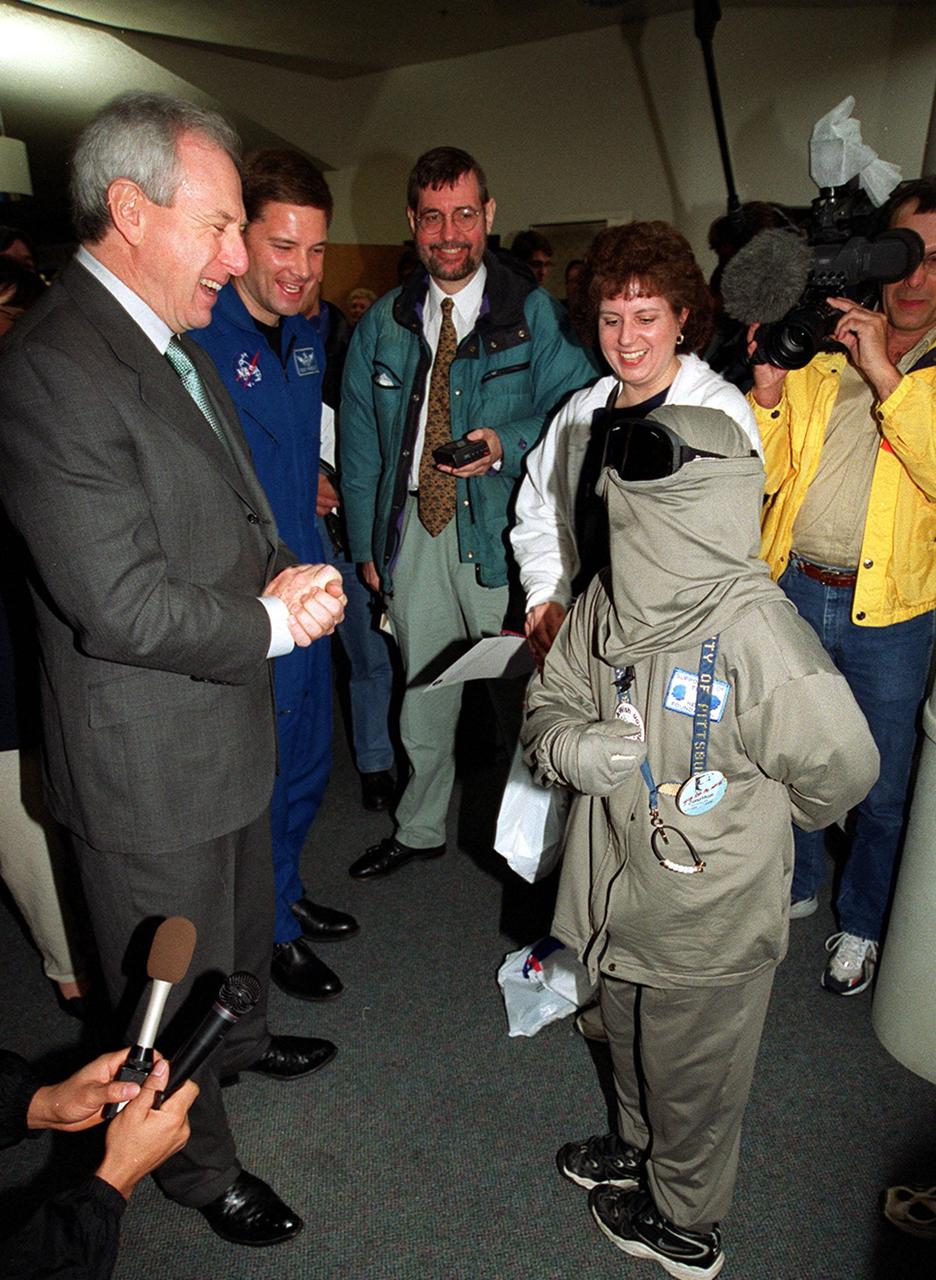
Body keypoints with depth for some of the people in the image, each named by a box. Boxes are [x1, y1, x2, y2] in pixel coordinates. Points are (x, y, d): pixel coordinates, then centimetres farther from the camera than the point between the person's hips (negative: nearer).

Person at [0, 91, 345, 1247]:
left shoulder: (173, 344, 6)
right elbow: (123, 607, -29)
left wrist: (280, 577, -5)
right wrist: (275, 620, -16)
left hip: (226, 720, 9)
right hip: (148, 761, -9)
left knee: (243, 917, 31)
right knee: (176, 985, 15)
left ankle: (243, 1041, 59)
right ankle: (200, 1169, 41)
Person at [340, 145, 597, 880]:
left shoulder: (534, 312, -1)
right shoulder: (384, 324, 10)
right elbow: (360, 439, 12)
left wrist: (506, 446, -21)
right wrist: (366, 541, 8)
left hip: (497, 528, -4)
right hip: (411, 529, 4)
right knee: (423, 689, 16)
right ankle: (420, 830, 37)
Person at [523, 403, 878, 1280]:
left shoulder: (753, 629, -30)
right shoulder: (607, 599, -10)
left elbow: (841, 767, -22)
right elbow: (550, 701, 2)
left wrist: (747, 815, -5)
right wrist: (573, 748, -20)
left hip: (709, 913, -6)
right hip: (622, 888, 6)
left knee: (694, 1075, 20)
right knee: (630, 1042, 30)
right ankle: (639, 1148, 60)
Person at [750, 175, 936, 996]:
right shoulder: (816, 355, 5)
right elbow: (761, 478, 1)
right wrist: (766, 393, -14)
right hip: (791, 589, 2)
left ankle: (862, 922, 36)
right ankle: (795, 884, 43)